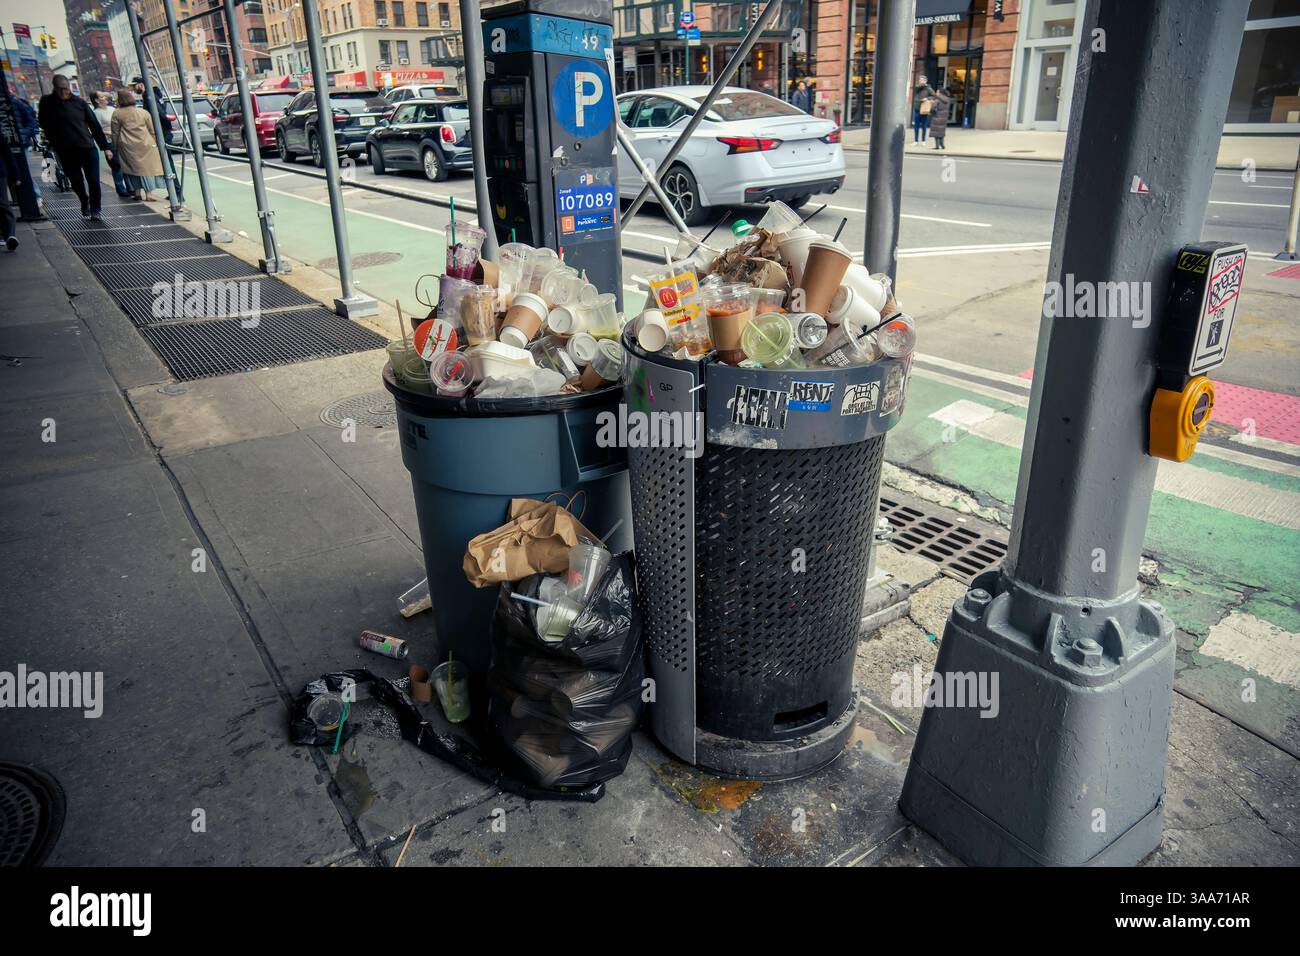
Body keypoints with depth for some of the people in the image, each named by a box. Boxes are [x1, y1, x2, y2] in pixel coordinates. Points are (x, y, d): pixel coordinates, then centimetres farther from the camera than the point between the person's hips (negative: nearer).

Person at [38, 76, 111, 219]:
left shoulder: (79, 102, 4)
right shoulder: (47, 102, 3)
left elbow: (94, 125, 5)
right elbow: (45, 125, 9)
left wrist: (105, 147, 3)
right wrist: (55, 144, 0)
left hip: (88, 148, 0)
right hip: (66, 152, 0)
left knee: (93, 181, -4)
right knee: (77, 182, 5)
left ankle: (95, 210, 10)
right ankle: (84, 203, 32)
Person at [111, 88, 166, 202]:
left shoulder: (117, 113, 2)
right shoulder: (143, 112, 6)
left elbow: (115, 133, 4)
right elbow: (152, 131, 7)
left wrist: (116, 146, 14)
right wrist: (155, 144, 16)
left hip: (128, 146, -1)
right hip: (145, 144, 1)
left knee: (133, 167, 7)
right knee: (148, 167, 5)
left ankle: (138, 191, 4)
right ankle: (149, 192, 1)